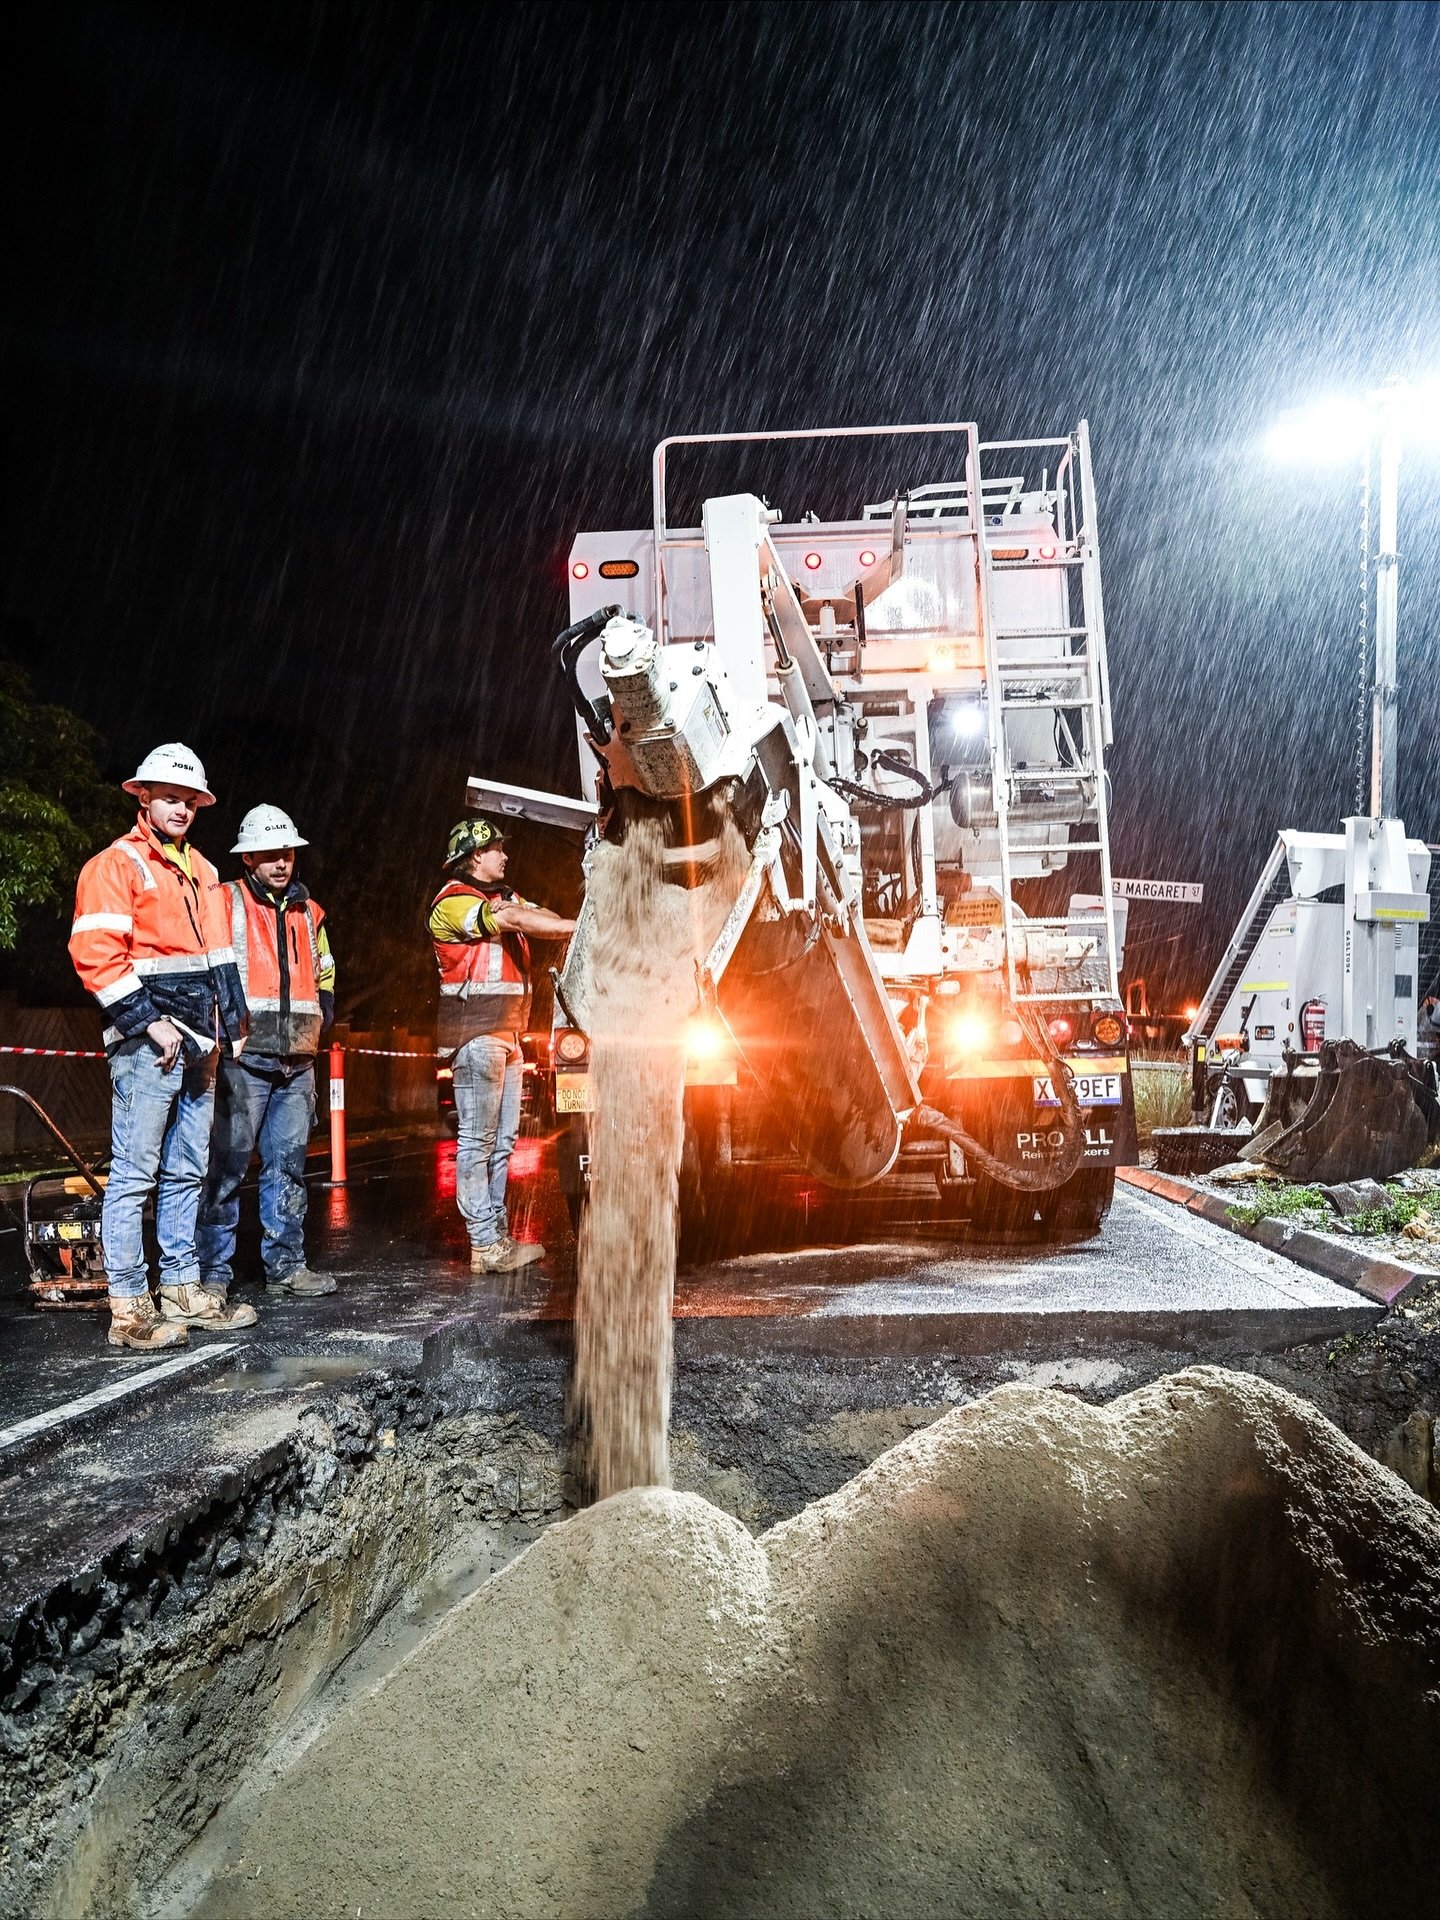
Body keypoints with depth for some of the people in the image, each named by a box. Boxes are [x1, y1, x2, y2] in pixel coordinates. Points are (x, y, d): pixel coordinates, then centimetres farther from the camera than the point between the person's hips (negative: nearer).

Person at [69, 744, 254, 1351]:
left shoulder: (202, 872, 20)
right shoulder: (115, 865, -4)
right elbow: (97, 954, -14)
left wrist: (231, 1022, 16)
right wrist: (152, 1023, -16)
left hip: (198, 1044, 8)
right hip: (145, 1043, -8)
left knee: (187, 1171, 12)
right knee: (134, 1173, -6)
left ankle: (182, 1291, 20)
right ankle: (128, 1309, -1)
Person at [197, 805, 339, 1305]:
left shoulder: (308, 912, 18)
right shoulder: (224, 902, 0)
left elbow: (324, 974, 29)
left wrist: (319, 1018, 13)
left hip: (297, 1059, 6)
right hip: (244, 1057, -6)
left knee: (288, 1164, 10)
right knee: (228, 1164, -5)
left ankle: (285, 1263, 17)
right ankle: (214, 1271, 2)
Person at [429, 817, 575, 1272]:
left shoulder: (503, 895, 21)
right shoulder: (454, 900, -8)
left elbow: (541, 916, 8)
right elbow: (515, 920, -19)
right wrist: (581, 927, -18)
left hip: (507, 1033, 9)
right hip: (476, 1033, -9)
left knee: (502, 1141, 10)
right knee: (477, 1141, -7)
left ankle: (498, 1236, 14)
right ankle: (484, 1243, -5)